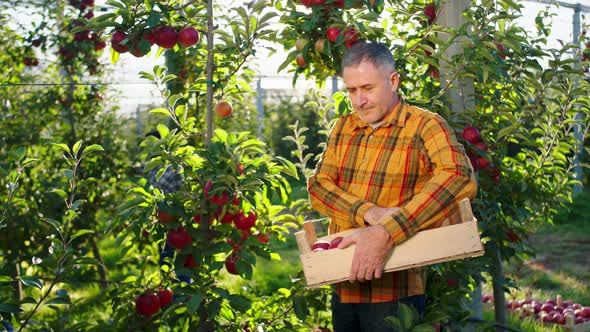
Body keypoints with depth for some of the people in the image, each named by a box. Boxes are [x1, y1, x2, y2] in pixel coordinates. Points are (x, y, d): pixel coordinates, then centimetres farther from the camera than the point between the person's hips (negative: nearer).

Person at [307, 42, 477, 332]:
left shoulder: (425, 126, -9)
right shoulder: (343, 128, 10)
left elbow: (459, 178, -26)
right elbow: (318, 185, 0)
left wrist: (385, 233, -34)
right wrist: (367, 211, -21)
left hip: (394, 293, -5)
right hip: (341, 288, 5)